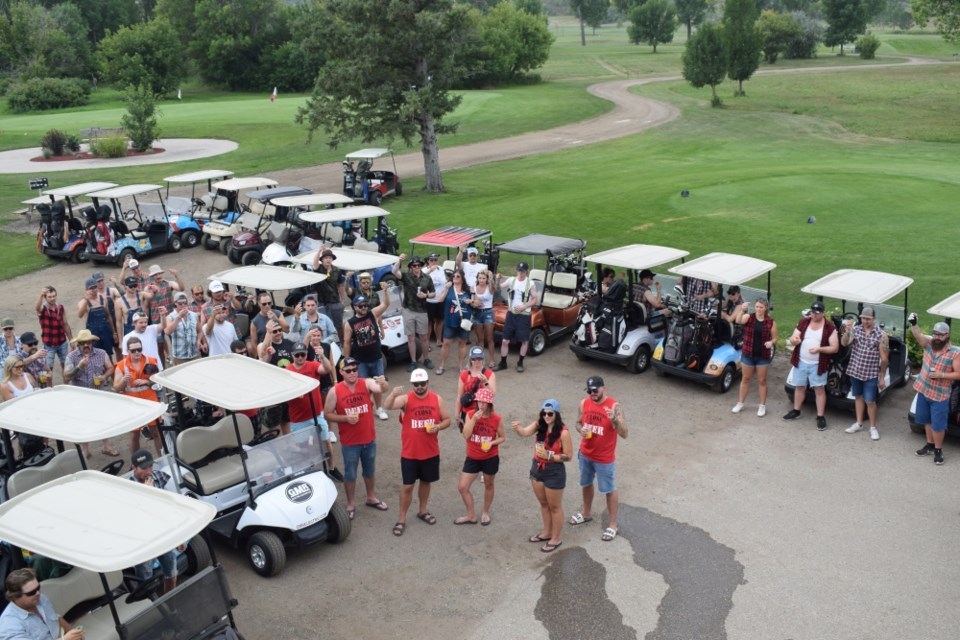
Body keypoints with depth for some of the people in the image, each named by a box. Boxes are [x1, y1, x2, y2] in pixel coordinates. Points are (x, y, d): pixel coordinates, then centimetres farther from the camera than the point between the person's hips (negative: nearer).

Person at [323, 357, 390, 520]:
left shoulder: (367, 383, -11)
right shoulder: (335, 391, -13)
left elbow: (380, 389, -32)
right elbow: (327, 415, -6)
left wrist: (383, 385, -55)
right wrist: (345, 418, -21)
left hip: (369, 439, 2)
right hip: (349, 442, -2)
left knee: (370, 471, 21)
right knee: (350, 474, 12)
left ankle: (371, 498, 41)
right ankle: (350, 505, 29)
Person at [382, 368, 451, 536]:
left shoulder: (437, 399, -3)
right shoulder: (406, 398, -13)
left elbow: (447, 420, 6)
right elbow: (387, 406, -32)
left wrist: (437, 426, -16)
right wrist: (393, 394, -54)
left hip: (431, 452, 3)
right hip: (409, 453, -3)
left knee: (426, 482, 19)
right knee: (408, 486, 2)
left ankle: (423, 511, 40)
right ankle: (401, 519, 15)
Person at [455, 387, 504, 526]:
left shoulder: (496, 418, -13)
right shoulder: (470, 415, -9)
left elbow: (502, 437, -2)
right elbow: (466, 435, -17)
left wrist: (491, 443, -21)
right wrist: (474, 419, -26)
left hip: (490, 458, -2)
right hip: (472, 458, 2)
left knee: (488, 485, 17)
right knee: (462, 487, 1)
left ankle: (485, 513, 39)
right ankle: (471, 516, 20)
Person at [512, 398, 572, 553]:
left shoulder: (563, 432, -21)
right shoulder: (539, 425, -6)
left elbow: (568, 456, -15)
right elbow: (525, 432, -24)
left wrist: (549, 456, -24)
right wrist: (517, 428, -46)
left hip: (554, 472, -6)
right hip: (537, 469, 6)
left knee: (554, 507, 10)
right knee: (543, 504, 22)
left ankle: (556, 539, 26)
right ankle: (546, 533, 40)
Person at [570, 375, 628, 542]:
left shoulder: (614, 406, -22)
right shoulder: (584, 403, -6)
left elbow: (624, 434, -23)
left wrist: (614, 419, -41)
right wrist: (581, 430, -13)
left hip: (604, 458, -5)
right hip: (585, 454, 5)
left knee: (609, 490, 9)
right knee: (586, 484, 24)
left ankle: (613, 525, 23)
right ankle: (586, 513, 47)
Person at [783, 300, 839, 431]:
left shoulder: (829, 327, -9)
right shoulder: (803, 322, 2)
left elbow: (835, 348, -10)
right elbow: (792, 339, 2)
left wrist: (819, 349, -25)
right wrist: (794, 340, -24)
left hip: (817, 365, -4)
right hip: (801, 362, 4)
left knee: (819, 389, 3)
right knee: (799, 387, 16)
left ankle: (820, 417, 9)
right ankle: (796, 411, 31)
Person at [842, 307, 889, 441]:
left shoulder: (881, 335, -10)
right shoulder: (855, 329, -1)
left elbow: (884, 358, -7)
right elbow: (844, 343, -13)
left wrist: (882, 377, -7)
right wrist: (847, 330, -30)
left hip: (871, 374, -4)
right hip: (855, 371, 4)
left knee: (870, 401, 0)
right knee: (858, 397, 16)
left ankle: (873, 427, 15)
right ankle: (859, 423, 29)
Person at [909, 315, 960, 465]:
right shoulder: (928, 344, -2)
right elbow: (918, 335, -18)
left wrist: (941, 375, -22)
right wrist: (913, 324, -36)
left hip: (940, 395, -5)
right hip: (923, 390, 5)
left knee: (938, 425, 2)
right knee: (927, 421, 18)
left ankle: (938, 450, 18)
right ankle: (930, 445, 34)